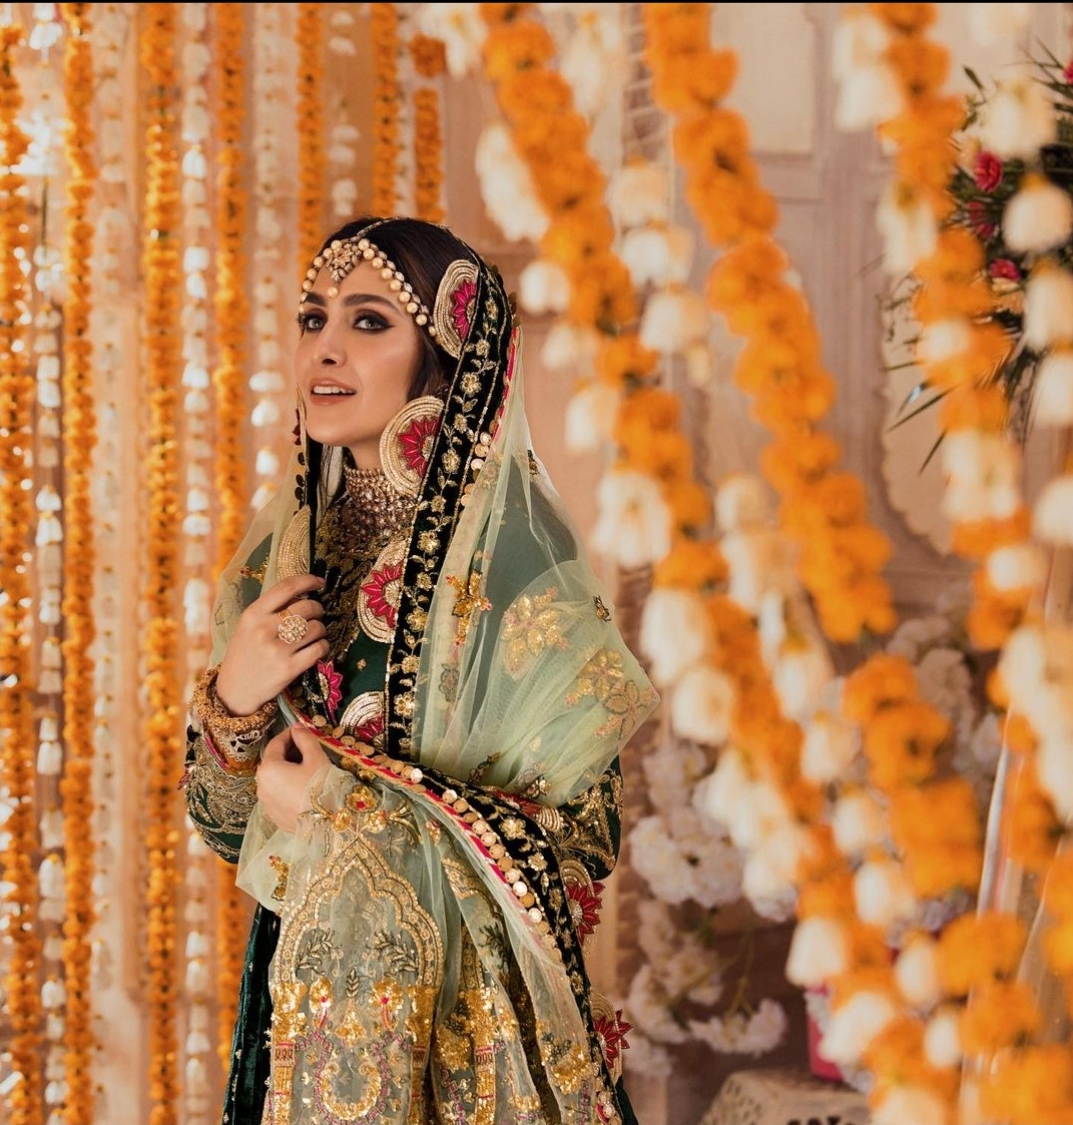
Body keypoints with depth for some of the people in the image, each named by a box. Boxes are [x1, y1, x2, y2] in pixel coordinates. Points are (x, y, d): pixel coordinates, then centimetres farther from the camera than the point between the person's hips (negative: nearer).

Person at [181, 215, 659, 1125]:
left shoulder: (511, 551, -14)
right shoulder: (286, 547, 3)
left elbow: (582, 833, -14)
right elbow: (229, 821, 7)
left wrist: (354, 813, -16)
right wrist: (230, 703, -12)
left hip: (459, 1015, -5)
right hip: (300, 994, 5)